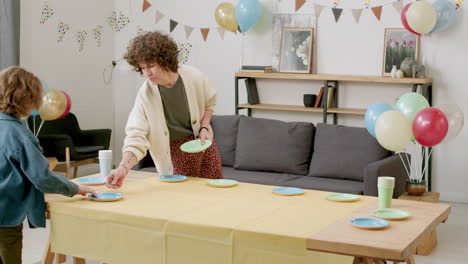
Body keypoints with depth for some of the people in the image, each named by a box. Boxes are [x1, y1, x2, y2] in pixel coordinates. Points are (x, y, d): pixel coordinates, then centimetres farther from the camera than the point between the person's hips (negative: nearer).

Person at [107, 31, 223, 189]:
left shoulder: (193, 77, -14)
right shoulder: (145, 95, -20)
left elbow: (209, 103, 7)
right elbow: (136, 137, -28)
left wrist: (204, 128, -9)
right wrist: (123, 167, -42)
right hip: (176, 154, -2)